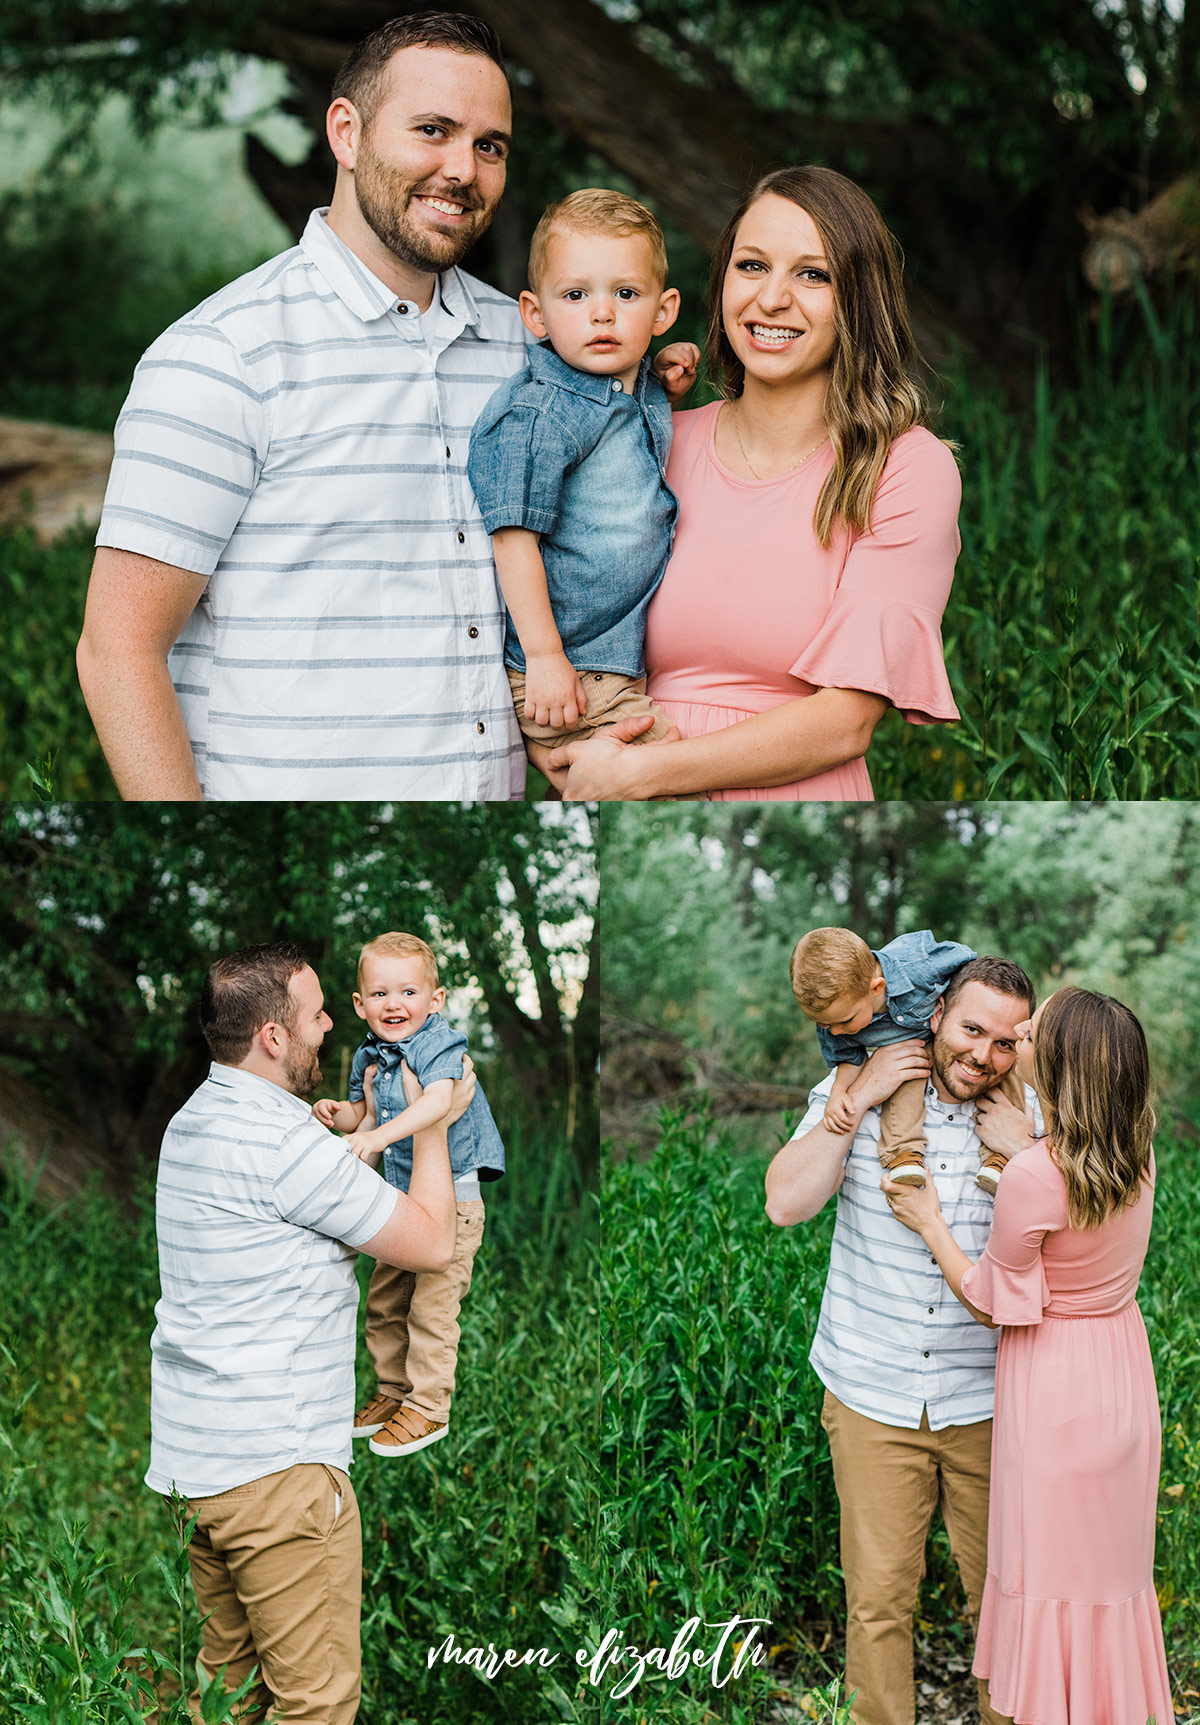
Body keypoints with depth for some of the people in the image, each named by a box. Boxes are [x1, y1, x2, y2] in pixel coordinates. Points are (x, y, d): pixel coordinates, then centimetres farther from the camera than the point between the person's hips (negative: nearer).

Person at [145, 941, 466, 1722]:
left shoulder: (193, 1122, 10)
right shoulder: (282, 1141, -20)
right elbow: (433, 1242, -12)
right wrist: (432, 1125, 1)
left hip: (189, 1454, 10)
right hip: (275, 1467, -10)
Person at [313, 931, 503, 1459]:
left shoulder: (439, 1046, -19)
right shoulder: (369, 1057, 4)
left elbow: (438, 1100, -37)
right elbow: (362, 1114, 17)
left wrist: (382, 1135, -50)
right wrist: (339, 1115, -7)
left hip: (450, 1201, -8)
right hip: (400, 1200, 8)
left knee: (430, 1309, -3)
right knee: (383, 1304, 16)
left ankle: (428, 1409, 11)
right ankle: (393, 1392, 33)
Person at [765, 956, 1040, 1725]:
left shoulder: (1028, 1121, -1)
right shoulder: (854, 1096, -3)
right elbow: (787, 1203, -15)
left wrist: (1026, 1155, -17)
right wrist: (856, 1099, -18)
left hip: (987, 1400, 1)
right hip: (874, 1396, -1)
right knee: (878, 1597, 5)